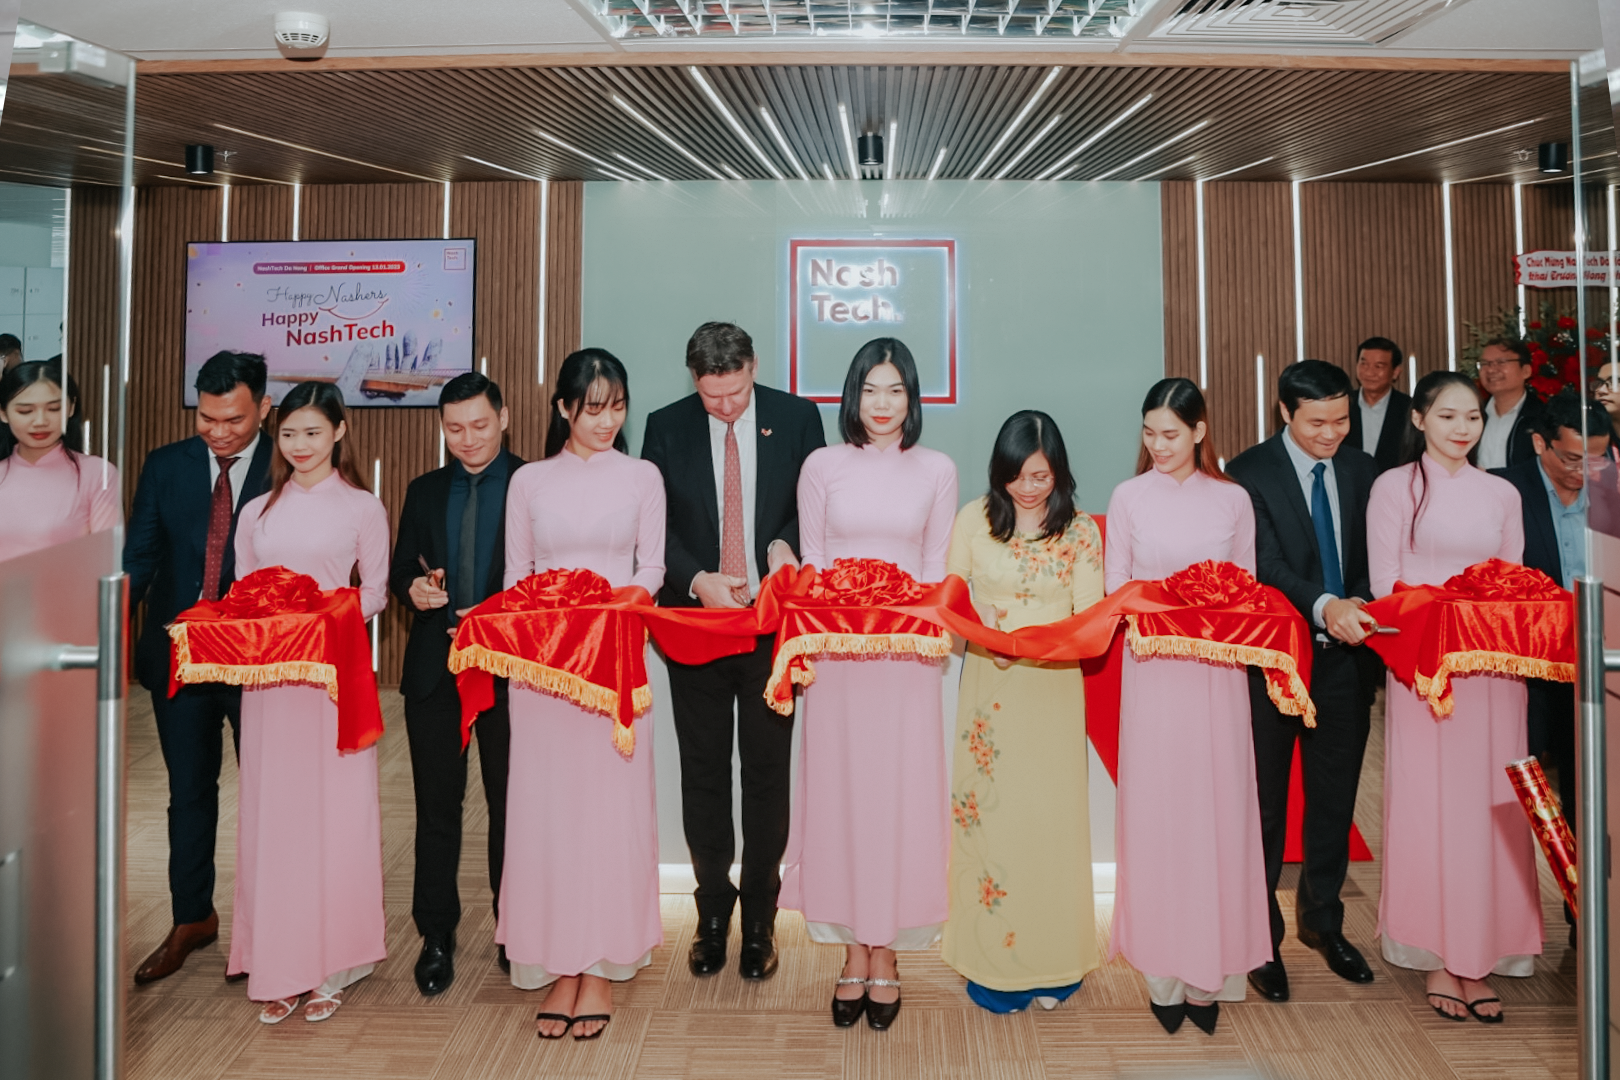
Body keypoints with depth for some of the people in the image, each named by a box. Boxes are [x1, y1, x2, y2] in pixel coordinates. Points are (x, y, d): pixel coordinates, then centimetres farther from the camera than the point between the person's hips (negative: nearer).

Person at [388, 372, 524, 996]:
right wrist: (413, 589, -8)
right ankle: (436, 938, 16)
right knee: (436, 806, 6)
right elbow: (399, 571, 15)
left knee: (511, 804, 8)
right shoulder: (424, 492, 13)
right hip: (434, 670, 3)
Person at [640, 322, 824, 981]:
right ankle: (712, 913, 24)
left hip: (773, 620, -1)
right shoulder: (666, 429, 0)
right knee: (703, 773, 10)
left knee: (768, 772, 6)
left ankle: (760, 919, 20)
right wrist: (697, 579, -17)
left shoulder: (796, 418, -1)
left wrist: (785, 542, -17)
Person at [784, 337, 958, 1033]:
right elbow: (812, 565, 6)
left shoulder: (937, 471, 6)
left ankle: (887, 954, 13)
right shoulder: (822, 467, 6)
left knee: (901, 793, 1)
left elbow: (936, 569, 6)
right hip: (836, 654, 0)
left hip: (907, 655, 0)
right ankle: (854, 955, 13)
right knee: (841, 792, 2)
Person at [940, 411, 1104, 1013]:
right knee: (987, 812, 2)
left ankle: (1050, 963, 17)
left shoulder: (1081, 532, 1)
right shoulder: (974, 519, 2)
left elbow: (1089, 618, -1)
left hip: (1053, 688, 0)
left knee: (1051, 816, 2)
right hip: (988, 685, 1)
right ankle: (992, 962, 15)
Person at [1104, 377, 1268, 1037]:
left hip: (1217, 670, 1)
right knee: (1155, 810, 0)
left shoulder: (1232, 499, 7)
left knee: (1216, 809, 2)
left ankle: (1211, 972, 12)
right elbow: (1114, 587, 5)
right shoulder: (1129, 497, 5)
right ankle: (1164, 971, 10)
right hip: (1152, 669, -1)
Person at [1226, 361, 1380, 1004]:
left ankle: (1322, 920, 34)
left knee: (1335, 800, 15)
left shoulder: (1361, 469, 7)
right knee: (1265, 802, 5)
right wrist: (1324, 606, -35)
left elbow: (1373, 557, 8)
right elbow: (1266, 565, -19)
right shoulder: (1251, 473, -9)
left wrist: (1359, 605, -12)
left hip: (1344, 660, 5)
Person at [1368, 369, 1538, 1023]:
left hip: (1492, 666, 4)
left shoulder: (1502, 494, 14)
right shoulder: (1394, 487, 2)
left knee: (1490, 805, 3)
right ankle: (1437, 958, 7)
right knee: (1429, 803, -1)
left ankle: (1481, 956, 11)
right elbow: (1384, 582, -3)